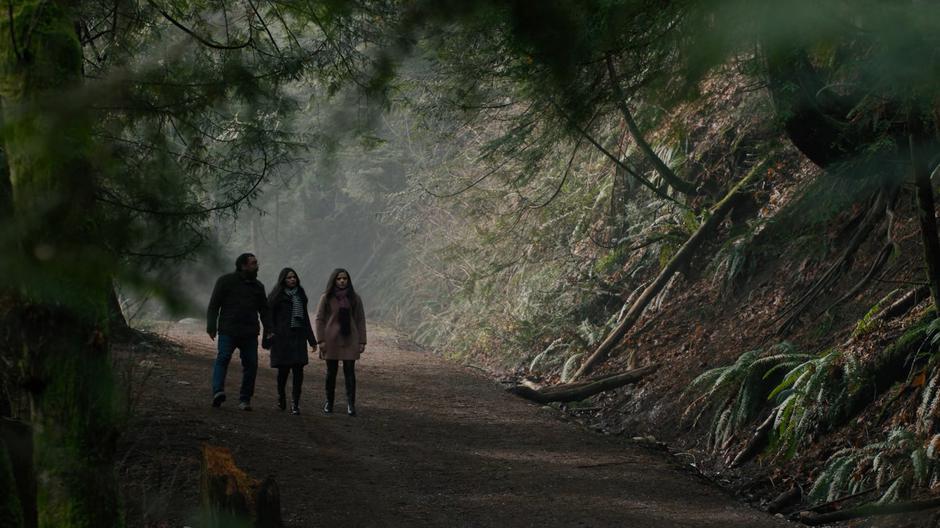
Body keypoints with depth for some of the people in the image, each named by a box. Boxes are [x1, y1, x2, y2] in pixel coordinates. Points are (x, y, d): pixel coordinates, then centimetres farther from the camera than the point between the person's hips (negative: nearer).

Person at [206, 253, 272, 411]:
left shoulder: (258, 286, 18)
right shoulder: (226, 281, 4)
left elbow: (264, 310, 23)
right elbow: (214, 305, 2)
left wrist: (268, 330, 9)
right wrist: (211, 327, -7)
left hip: (250, 334, 4)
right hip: (228, 331, -4)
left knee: (251, 364, -2)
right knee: (223, 358, -20)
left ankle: (245, 399, 4)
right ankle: (218, 391, -32)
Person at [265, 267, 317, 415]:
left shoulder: (300, 294, 14)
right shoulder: (277, 296, 0)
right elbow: (270, 316, -3)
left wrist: (311, 339, 18)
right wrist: (269, 337, -11)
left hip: (298, 336, 3)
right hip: (282, 337, -3)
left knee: (298, 370, -7)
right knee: (284, 369, 2)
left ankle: (295, 403, -7)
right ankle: (281, 396, 27)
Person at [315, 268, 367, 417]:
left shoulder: (355, 299, 6)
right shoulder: (326, 298, 1)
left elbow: (360, 321, 7)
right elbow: (319, 319, 1)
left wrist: (362, 342, 2)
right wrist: (321, 340, -7)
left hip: (350, 341, 1)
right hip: (331, 341, 0)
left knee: (349, 372, -5)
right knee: (331, 372, 6)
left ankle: (351, 404, -5)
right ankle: (329, 403, 17)